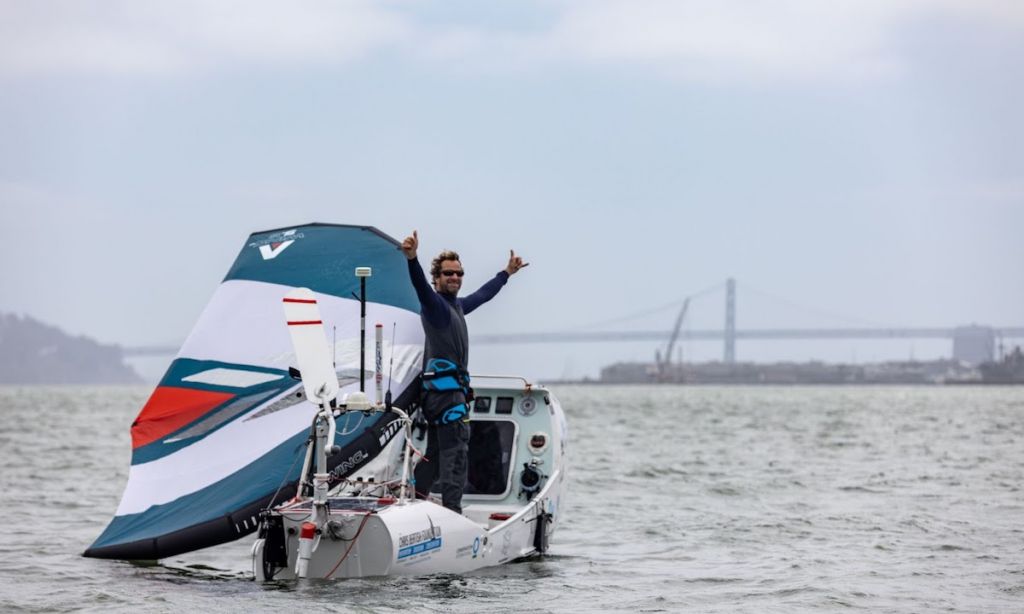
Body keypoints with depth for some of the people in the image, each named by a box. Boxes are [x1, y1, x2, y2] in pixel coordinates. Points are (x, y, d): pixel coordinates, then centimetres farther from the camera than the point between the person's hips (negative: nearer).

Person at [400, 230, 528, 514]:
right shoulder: (434, 304, -8)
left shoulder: (457, 306, 20)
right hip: (446, 390, -10)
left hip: (447, 391, 10)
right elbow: (421, 286, -29)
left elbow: (483, 295, 37)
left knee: (435, 454, 13)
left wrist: (507, 273, 50)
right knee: (456, 455, -13)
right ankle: (452, 513, -16)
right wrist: (412, 259, -48)